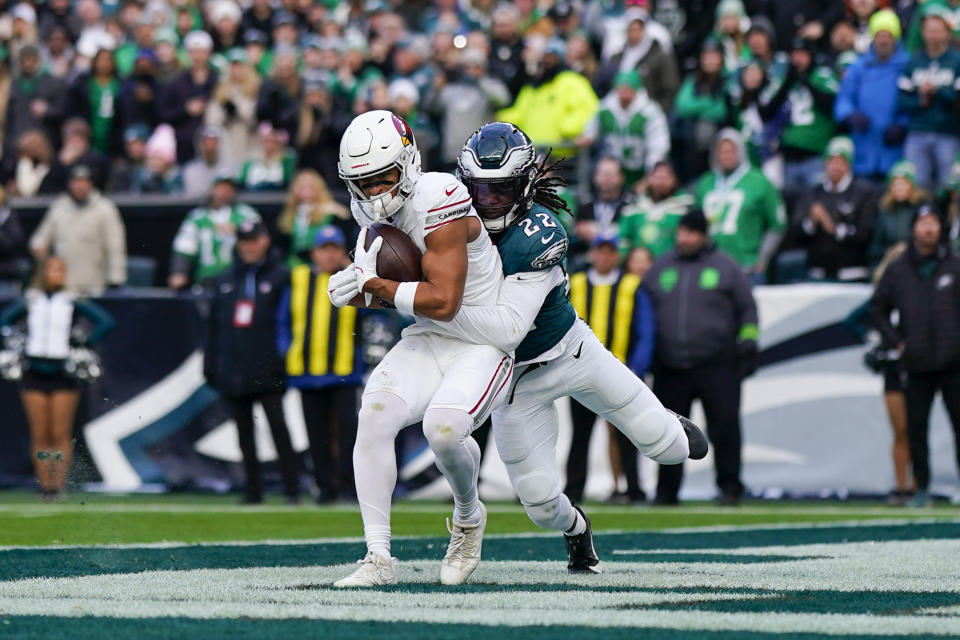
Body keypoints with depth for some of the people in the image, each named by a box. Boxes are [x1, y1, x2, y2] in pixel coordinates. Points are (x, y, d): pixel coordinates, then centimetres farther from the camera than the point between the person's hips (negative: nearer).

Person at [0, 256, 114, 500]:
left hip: (63, 374, -2)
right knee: (40, 435, 1)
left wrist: (86, 343, -4)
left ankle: (59, 485, -1)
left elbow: (106, 322, 2)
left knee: (61, 434, -4)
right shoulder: (29, 302, 8)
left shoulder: (74, 302, 3)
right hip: (34, 374, 2)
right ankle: (45, 486, 5)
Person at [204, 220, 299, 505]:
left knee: (277, 425, -10)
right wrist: (210, 364, 12)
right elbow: (213, 326, 19)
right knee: (244, 431, 6)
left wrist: (286, 361, -9)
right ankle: (253, 490, 11)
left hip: (266, 371, -5)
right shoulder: (225, 280, 17)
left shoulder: (280, 278, 4)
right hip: (232, 371, 5)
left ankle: (292, 489, -9)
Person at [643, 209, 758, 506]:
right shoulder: (660, 268, 14)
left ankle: (729, 486, 3)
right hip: (670, 367, 3)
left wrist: (748, 344, 1)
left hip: (716, 366, -3)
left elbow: (747, 308, 9)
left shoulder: (724, 267, 6)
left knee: (724, 425, -7)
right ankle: (666, 489, 13)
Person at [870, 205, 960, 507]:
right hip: (917, 365, 1)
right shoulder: (897, 270, 6)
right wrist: (896, 341, 3)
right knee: (916, 427, 2)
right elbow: (877, 310, 14)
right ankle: (922, 488, 10)